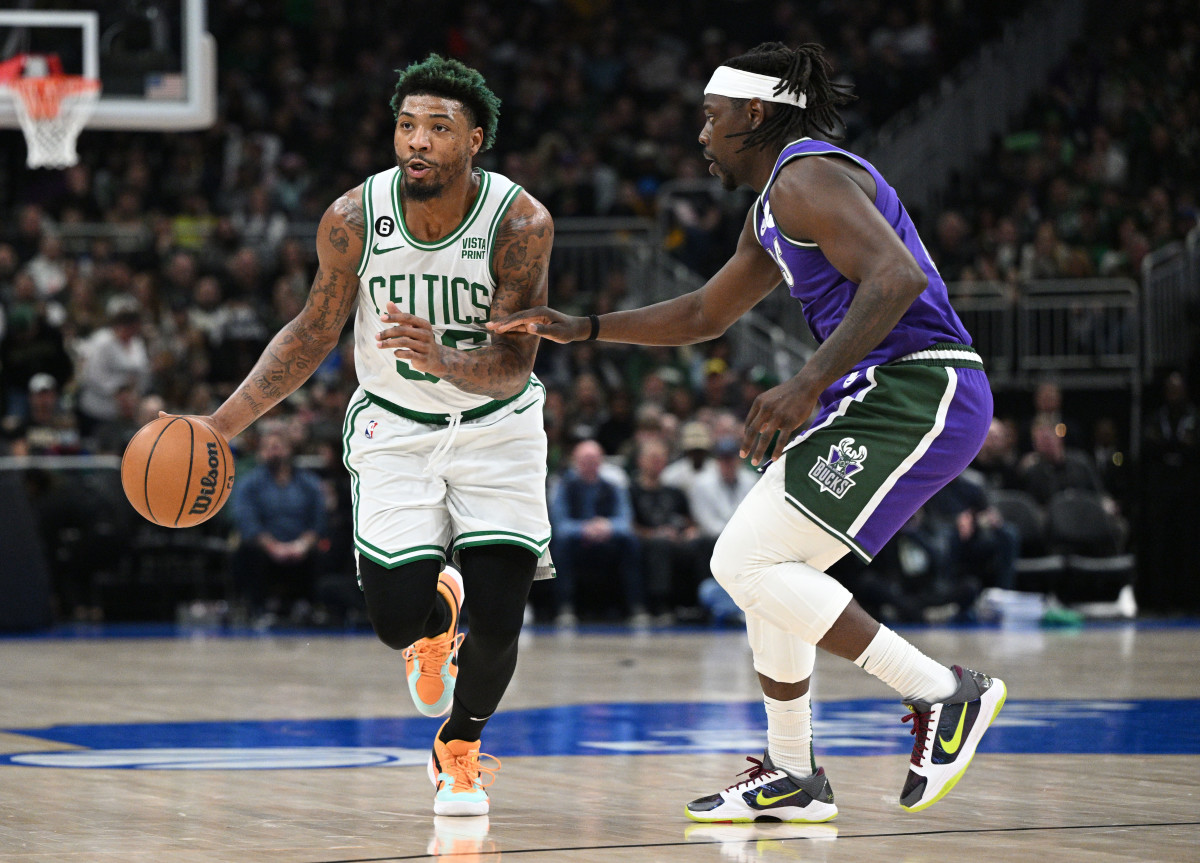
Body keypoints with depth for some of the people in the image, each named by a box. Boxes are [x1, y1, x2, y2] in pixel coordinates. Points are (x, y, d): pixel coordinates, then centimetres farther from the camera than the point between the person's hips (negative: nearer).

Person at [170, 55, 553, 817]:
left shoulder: (521, 224, -23)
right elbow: (314, 333, -3)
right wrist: (221, 426, -9)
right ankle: (436, 607, 28)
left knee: (497, 624, -12)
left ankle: (459, 748, 21)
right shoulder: (354, 220, -17)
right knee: (399, 622, -13)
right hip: (396, 427, 1)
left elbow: (513, 366, -26)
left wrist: (442, 359, -48)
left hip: (496, 427, -1)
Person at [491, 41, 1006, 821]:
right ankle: (792, 778, 24)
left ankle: (944, 693, -14)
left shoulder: (808, 178, -11)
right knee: (764, 567, 16)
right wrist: (580, 330, 29)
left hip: (915, 394, -11)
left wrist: (810, 384, -31)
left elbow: (896, 277, -25)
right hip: (885, 396, 11)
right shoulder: (774, 209, 23)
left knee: (747, 563, -14)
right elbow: (706, 314, 35)